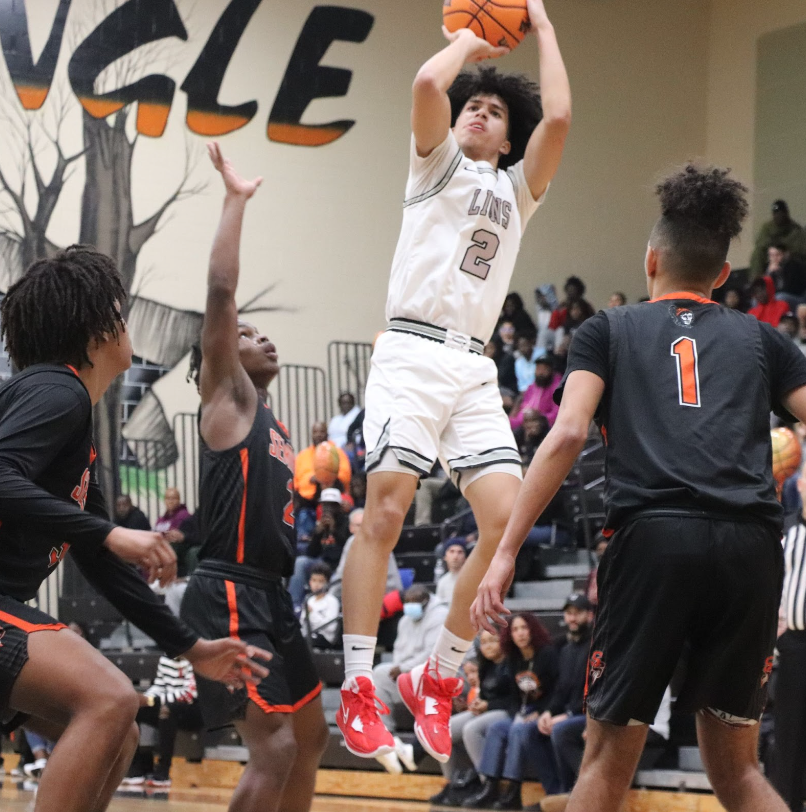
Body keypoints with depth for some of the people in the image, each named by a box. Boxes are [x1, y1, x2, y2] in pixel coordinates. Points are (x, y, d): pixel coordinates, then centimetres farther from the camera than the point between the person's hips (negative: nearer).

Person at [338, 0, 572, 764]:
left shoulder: (517, 188, 23)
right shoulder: (437, 163, 15)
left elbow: (558, 117, 5)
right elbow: (427, 83, -5)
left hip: (475, 369, 4)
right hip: (412, 351, -4)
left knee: (508, 520, -11)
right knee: (384, 514, -15)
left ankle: (436, 680, 2)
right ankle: (357, 694, -13)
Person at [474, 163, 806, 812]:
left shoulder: (609, 331, 17)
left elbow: (567, 436, 1)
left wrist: (506, 551, -2)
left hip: (653, 538, -2)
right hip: (751, 546, 2)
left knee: (609, 757, 9)